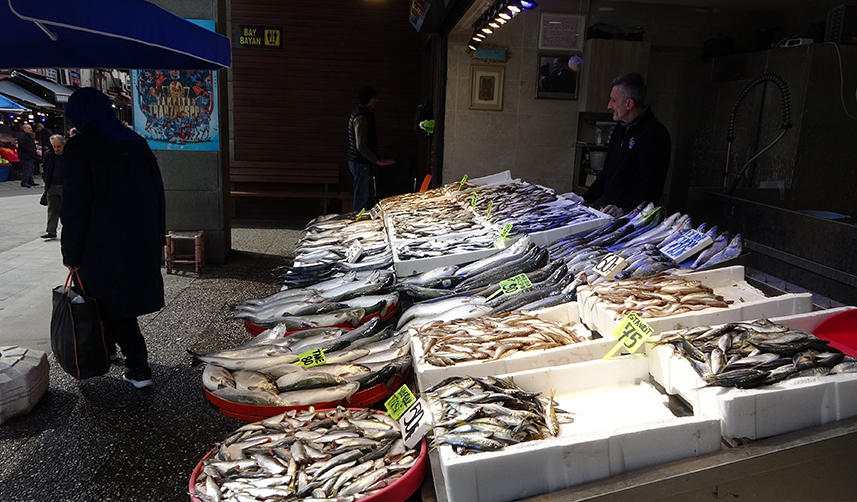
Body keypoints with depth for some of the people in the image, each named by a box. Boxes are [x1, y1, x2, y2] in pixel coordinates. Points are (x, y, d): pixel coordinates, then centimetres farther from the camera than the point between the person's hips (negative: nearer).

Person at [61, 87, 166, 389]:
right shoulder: (136, 143, 7)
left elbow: (75, 206, -13)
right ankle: (107, 348, 39)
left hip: (104, 246, -6)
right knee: (125, 296, 20)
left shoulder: (79, 148, -11)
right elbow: (157, 195, 10)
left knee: (110, 301, 4)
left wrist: (71, 254, -5)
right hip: (143, 242, 6)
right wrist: (157, 240, 17)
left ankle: (138, 369, 3)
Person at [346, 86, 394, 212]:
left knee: (366, 195, 16)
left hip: (363, 162, 10)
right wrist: (378, 161, -22)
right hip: (360, 163, -10)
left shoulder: (366, 113, 13)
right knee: (362, 196, -4)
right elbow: (361, 146, -24)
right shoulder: (361, 117, -19)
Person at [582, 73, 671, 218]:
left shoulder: (654, 133, -12)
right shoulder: (621, 128, 16)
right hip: (611, 214, 7)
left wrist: (623, 210, -28)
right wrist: (584, 199, 16)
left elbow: (653, 186, -19)